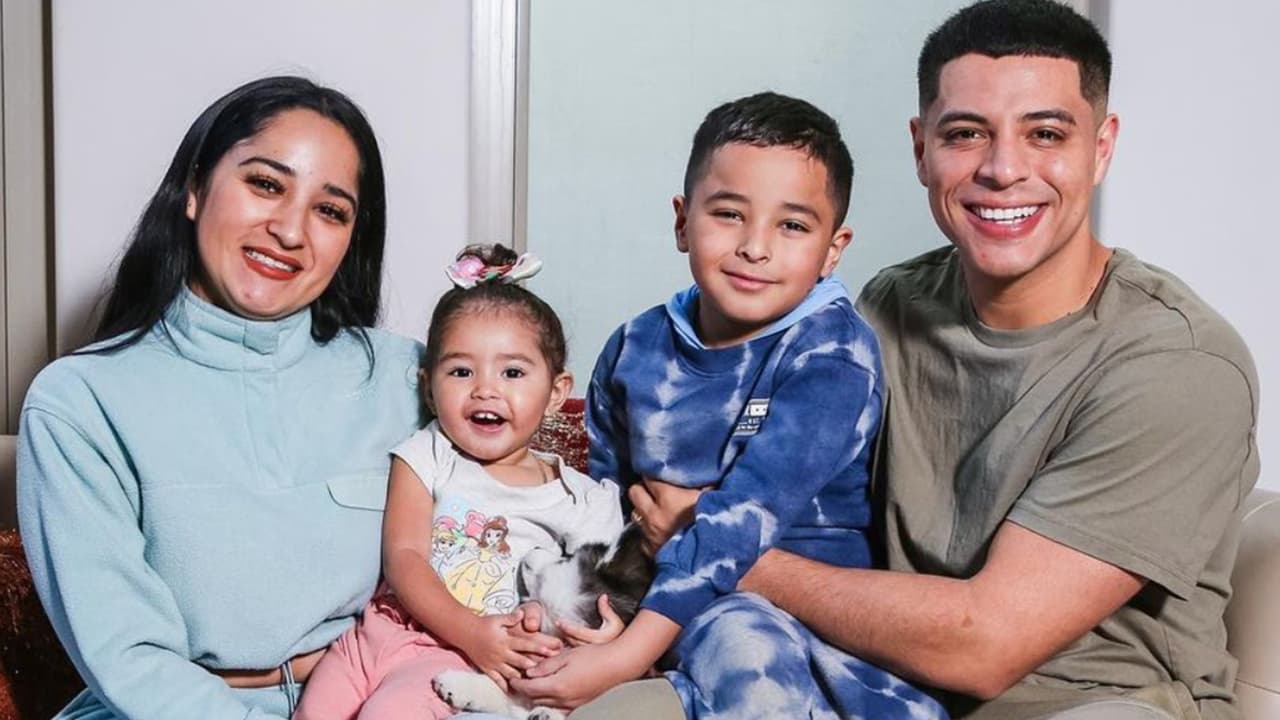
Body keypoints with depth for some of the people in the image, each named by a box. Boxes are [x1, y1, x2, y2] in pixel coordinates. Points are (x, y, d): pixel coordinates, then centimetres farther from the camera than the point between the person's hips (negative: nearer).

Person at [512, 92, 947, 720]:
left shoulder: (833, 354, -12)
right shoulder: (634, 350, 5)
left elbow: (745, 514, -21)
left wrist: (628, 654, -28)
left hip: (806, 607, -4)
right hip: (655, 591, 5)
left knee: (734, 635, -36)